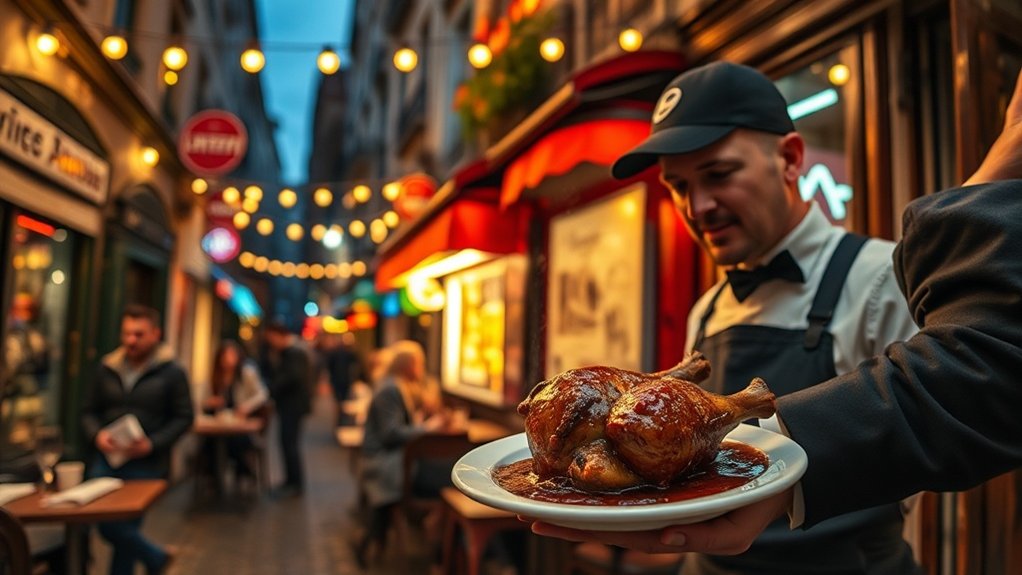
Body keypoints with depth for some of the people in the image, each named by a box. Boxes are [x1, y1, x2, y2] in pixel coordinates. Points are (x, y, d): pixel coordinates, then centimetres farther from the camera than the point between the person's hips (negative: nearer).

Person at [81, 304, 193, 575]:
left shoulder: (172, 373, -4)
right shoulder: (107, 369, 7)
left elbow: (184, 417, -4)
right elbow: (89, 411, 12)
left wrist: (152, 444, -17)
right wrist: (97, 434, -9)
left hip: (146, 465, -4)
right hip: (106, 460, 4)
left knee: (119, 528, -4)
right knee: (103, 523, 1)